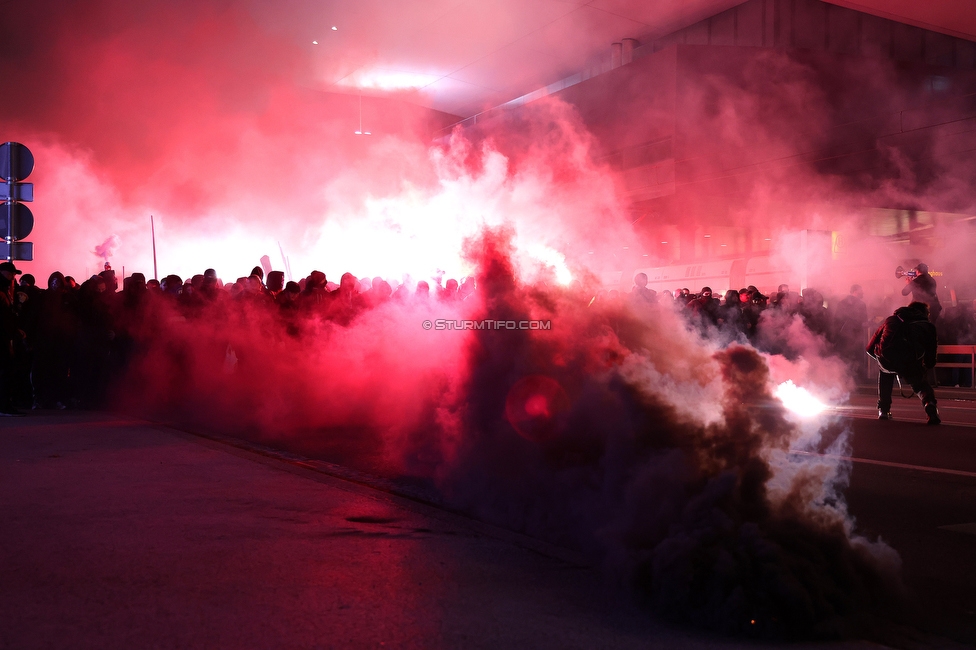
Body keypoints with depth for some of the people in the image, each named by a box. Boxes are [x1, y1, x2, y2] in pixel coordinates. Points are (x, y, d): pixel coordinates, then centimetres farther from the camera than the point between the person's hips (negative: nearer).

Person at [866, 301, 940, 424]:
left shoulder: (891, 319, 33)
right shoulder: (928, 326, 28)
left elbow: (870, 348, 33)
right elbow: (930, 361, 26)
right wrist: (925, 368, 47)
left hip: (886, 359, 2)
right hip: (911, 363, -1)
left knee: (885, 372, 38)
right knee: (919, 382, 30)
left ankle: (883, 410, 32)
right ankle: (929, 402, -1)